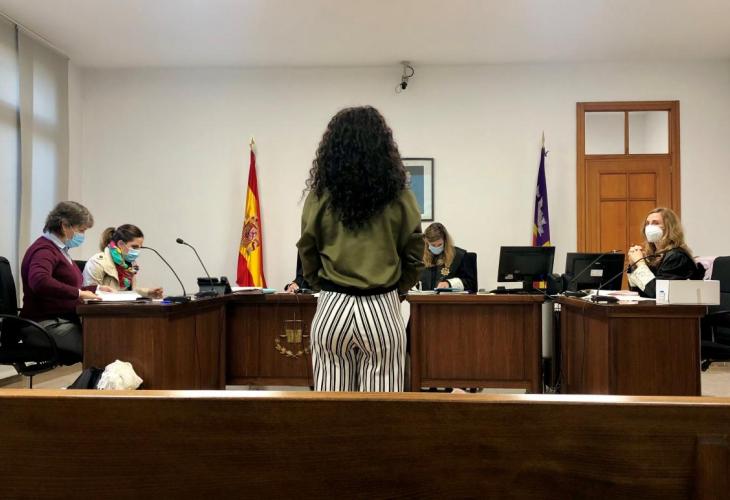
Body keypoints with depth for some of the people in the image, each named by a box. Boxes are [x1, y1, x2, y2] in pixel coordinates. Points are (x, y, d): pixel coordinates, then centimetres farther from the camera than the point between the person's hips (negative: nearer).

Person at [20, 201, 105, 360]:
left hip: (63, 321, 10)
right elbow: (39, 281, -31)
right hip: (45, 324, -9)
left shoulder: (59, 249, 23)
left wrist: (95, 288, 23)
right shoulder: (44, 250, -9)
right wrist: (79, 293, -26)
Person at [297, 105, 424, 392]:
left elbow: (307, 255, 5)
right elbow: (414, 254, 3)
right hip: (382, 310, 0)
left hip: (332, 310, 1)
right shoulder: (397, 195, -3)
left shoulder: (321, 195, -3)